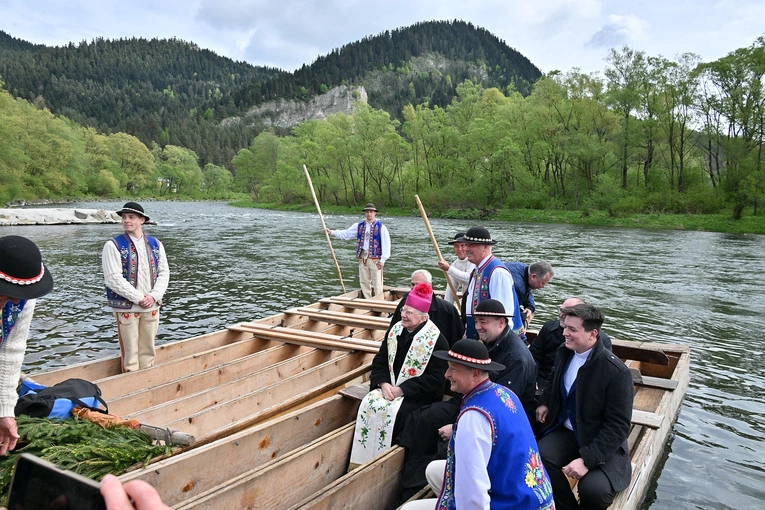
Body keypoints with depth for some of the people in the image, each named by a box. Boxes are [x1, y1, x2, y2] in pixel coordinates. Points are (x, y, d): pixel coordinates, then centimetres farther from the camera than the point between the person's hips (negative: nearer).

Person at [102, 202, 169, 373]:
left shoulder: (155, 244, 8)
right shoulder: (113, 246, -6)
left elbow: (164, 273, 6)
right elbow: (113, 278, -13)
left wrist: (153, 296, -9)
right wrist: (139, 298, -15)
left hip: (152, 306, 4)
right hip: (126, 307, -4)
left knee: (148, 350, 12)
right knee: (130, 352, 2)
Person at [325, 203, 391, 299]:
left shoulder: (381, 227, -4)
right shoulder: (359, 226, 12)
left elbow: (386, 244, -7)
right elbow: (346, 234, 13)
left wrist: (383, 260, -11)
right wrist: (331, 232, 3)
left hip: (375, 259, -5)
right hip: (362, 258, 5)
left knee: (377, 283, -3)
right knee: (364, 282, 10)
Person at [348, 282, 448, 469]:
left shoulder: (436, 341, -13)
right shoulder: (395, 331, 5)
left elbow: (435, 379, -16)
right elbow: (380, 361, 10)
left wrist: (401, 390, -19)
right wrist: (383, 383, -11)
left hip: (419, 395, -5)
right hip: (390, 387, 6)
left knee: (391, 411, -29)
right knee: (368, 403, -20)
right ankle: (360, 460, -10)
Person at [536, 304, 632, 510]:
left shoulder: (617, 372, -21)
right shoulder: (564, 352, -2)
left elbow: (619, 427, -19)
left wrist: (587, 460, -26)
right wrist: (545, 402, 1)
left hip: (603, 445, -5)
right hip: (566, 431, 5)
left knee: (593, 489, -31)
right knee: (538, 457, -24)